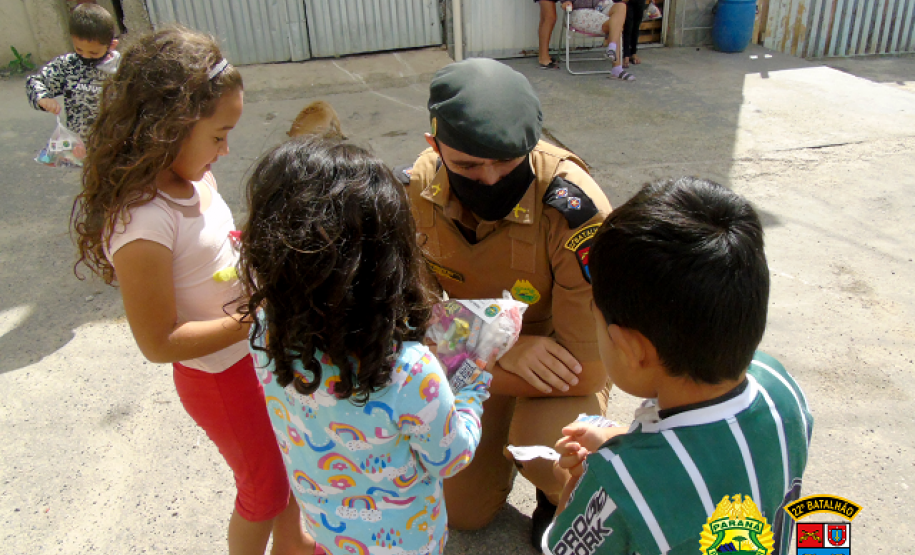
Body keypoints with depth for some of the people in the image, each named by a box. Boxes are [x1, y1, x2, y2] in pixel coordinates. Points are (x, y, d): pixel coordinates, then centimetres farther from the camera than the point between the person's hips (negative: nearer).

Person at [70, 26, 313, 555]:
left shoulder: (194, 178, -8)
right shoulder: (141, 223, -32)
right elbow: (159, 342, -26)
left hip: (258, 350, 8)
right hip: (220, 377, -8)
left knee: (290, 455, 29)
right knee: (264, 487, 18)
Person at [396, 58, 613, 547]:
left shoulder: (574, 210, -35)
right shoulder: (413, 193, -22)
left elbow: (584, 371, -30)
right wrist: (504, 349, -30)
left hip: (562, 353, -3)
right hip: (482, 345, 4)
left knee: (541, 444, -35)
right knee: (463, 514, 10)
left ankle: (567, 499, 3)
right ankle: (501, 432, 39)